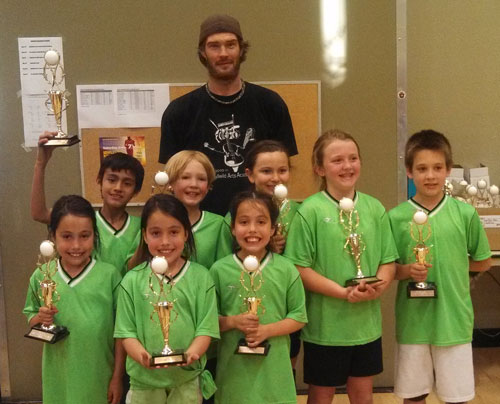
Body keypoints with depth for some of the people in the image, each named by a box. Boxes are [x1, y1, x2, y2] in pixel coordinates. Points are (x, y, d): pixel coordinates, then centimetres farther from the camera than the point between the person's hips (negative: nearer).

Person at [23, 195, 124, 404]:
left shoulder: (109, 275, -10)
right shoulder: (41, 276, -3)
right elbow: (30, 318, 8)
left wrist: (117, 377, -2)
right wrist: (40, 319, -14)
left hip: (100, 377, -2)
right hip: (59, 379, 2)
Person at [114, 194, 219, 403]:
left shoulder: (200, 277, -2)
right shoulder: (133, 280, -1)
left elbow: (205, 328, -5)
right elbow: (127, 332, -2)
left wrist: (192, 353, -23)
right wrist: (143, 356, -19)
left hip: (187, 379, 0)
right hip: (144, 379, 0)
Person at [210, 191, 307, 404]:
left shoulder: (286, 269, -3)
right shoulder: (219, 270, -3)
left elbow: (299, 317, 0)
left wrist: (267, 330, -13)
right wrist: (233, 322, -16)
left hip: (273, 368, 0)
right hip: (233, 368, 0)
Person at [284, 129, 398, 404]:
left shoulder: (374, 208, 2)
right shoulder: (310, 211, -12)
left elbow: (388, 260, 6)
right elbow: (300, 267, -14)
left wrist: (378, 286, -14)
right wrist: (344, 292, -21)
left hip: (367, 322, 4)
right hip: (325, 324, -4)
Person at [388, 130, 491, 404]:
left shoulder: (465, 214, -5)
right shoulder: (396, 217, -5)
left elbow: (484, 261, 8)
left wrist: (452, 264, -2)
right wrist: (407, 270, -17)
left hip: (453, 320, 0)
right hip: (413, 322, 0)